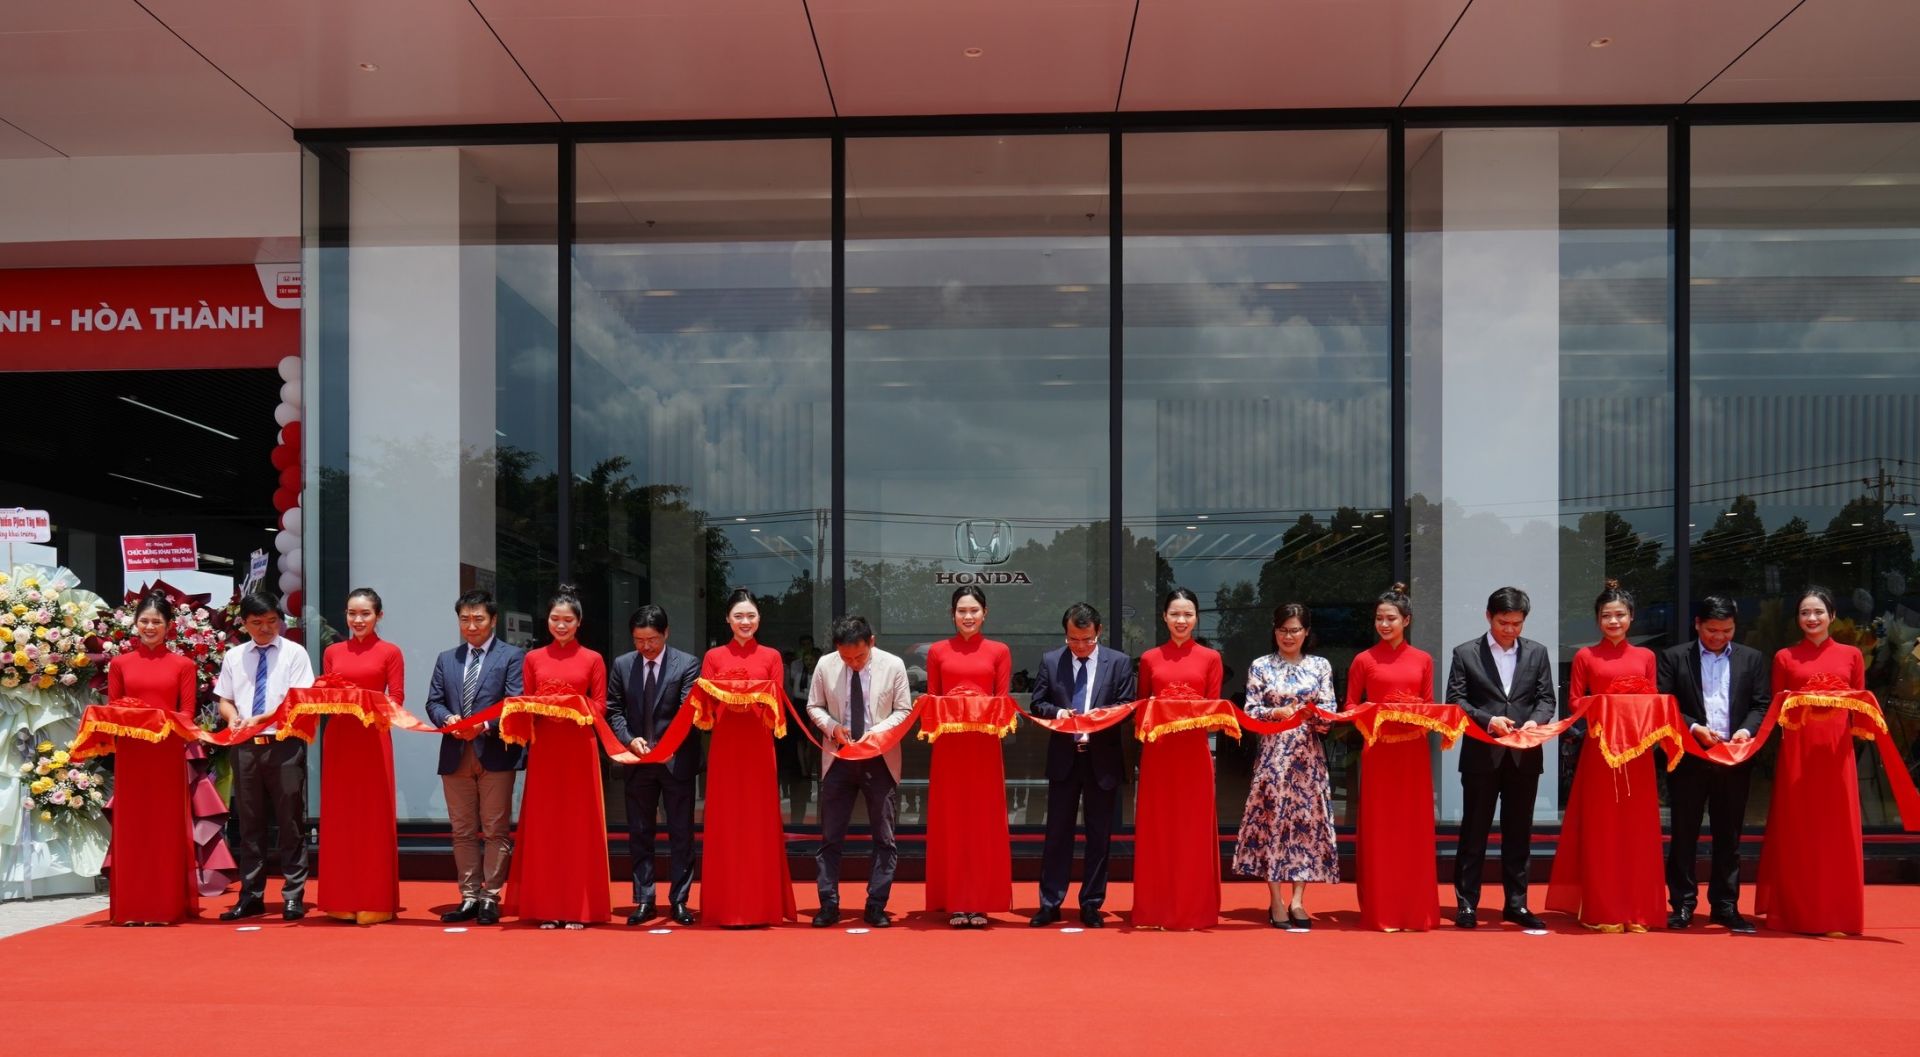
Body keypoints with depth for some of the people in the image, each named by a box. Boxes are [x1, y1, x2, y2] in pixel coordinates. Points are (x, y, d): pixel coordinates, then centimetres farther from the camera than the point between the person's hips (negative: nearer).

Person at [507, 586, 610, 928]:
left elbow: (599, 708, 2)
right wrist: (544, 711, -10)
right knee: (544, 825, 3)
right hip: (544, 749, 2)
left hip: (579, 750, -2)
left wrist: (572, 711, -15)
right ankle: (547, 908, 9)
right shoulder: (532, 659, 10)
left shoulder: (593, 660, 4)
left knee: (579, 824, 1)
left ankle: (579, 908, 6)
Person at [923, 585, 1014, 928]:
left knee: (984, 821, 3)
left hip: (985, 745, 0)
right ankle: (955, 903, 10)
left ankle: (981, 902, 10)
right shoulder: (938, 651, 7)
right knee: (949, 821, 3)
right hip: (948, 746, 0)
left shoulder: (999, 651, 6)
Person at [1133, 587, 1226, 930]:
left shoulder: (1210, 658, 5)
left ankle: (1195, 909, 11)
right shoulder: (1149, 658, 8)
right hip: (1157, 753, 1)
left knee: (1194, 828, 3)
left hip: (1194, 753, -1)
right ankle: (1156, 909, 12)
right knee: (1157, 828, 4)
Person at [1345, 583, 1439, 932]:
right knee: (1378, 827, 1)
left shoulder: (1423, 660, 8)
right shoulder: (1364, 660, 2)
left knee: (1414, 826, 5)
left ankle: (1415, 909, 14)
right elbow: (1350, 706, 5)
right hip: (1378, 750, -2)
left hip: (1413, 750, 2)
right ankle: (1379, 910, 8)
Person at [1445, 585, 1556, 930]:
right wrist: (1487, 720, -17)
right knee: (1474, 831, 2)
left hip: (1524, 756, 3)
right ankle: (1467, 904, 9)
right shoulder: (1465, 653, 2)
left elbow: (1546, 699, 7)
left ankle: (1516, 904, 18)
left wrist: (1535, 721, -13)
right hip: (1481, 755, -2)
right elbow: (1455, 700, -3)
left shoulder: (1537, 653, 10)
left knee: (1519, 833, 9)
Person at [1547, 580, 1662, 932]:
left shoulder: (1645, 656, 10)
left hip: (1637, 749, 2)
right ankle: (1603, 912, 8)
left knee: (1637, 829, 4)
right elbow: (1574, 702, 2)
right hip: (1599, 748, -2)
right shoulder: (1585, 656, 3)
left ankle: (1637, 911, 12)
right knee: (1600, 830, 1)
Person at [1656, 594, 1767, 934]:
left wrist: (1746, 730, -12)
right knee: (1683, 833, 3)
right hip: (1689, 758, -2)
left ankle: (1725, 905, 15)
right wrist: (1694, 728, -15)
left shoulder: (1752, 659, 10)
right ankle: (1682, 904, 9)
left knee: (1729, 835, 7)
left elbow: (1762, 704, 6)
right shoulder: (1673, 658, 4)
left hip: (1735, 759, 2)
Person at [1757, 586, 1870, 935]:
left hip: (1836, 750, 1)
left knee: (1837, 829, 3)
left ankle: (1837, 914, 12)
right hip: (1797, 751, -1)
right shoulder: (1785, 657, 7)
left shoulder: (1851, 655, 9)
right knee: (1795, 830, 2)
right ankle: (1795, 912, 9)